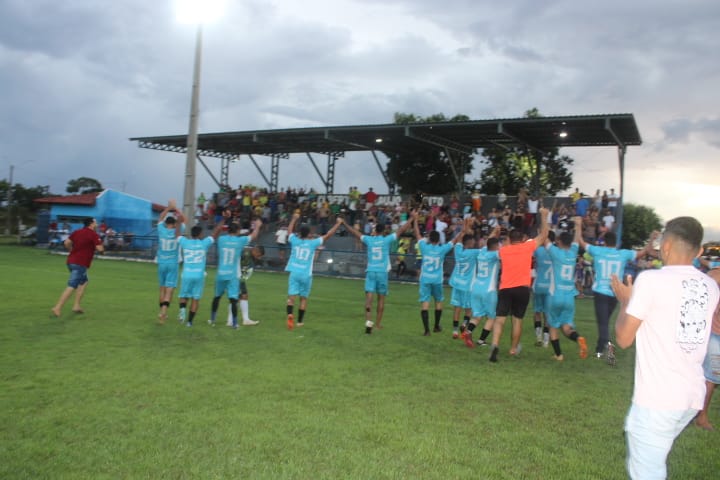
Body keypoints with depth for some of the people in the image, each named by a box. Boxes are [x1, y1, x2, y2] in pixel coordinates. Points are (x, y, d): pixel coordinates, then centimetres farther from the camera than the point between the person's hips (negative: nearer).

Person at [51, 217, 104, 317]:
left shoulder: (77, 232, 13)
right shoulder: (94, 234, -8)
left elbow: (66, 243, 10)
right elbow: (100, 249, -15)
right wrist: (101, 246, 7)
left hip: (71, 261, 8)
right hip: (80, 264, -8)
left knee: (84, 281, 23)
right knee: (71, 286, -8)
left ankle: (76, 305, 19)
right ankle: (57, 308, -12)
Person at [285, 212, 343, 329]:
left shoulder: (294, 240, 2)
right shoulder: (313, 243, -3)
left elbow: (289, 230, 23)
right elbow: (328, 235, 2)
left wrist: (294, 218, 37)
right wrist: (338, 223, 12)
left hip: (294, 273, 1)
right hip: (306, 274, -1)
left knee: (291, 296, -4)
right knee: (303, 298, 12)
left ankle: (290, 314, -29)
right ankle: (300, 321, 18)